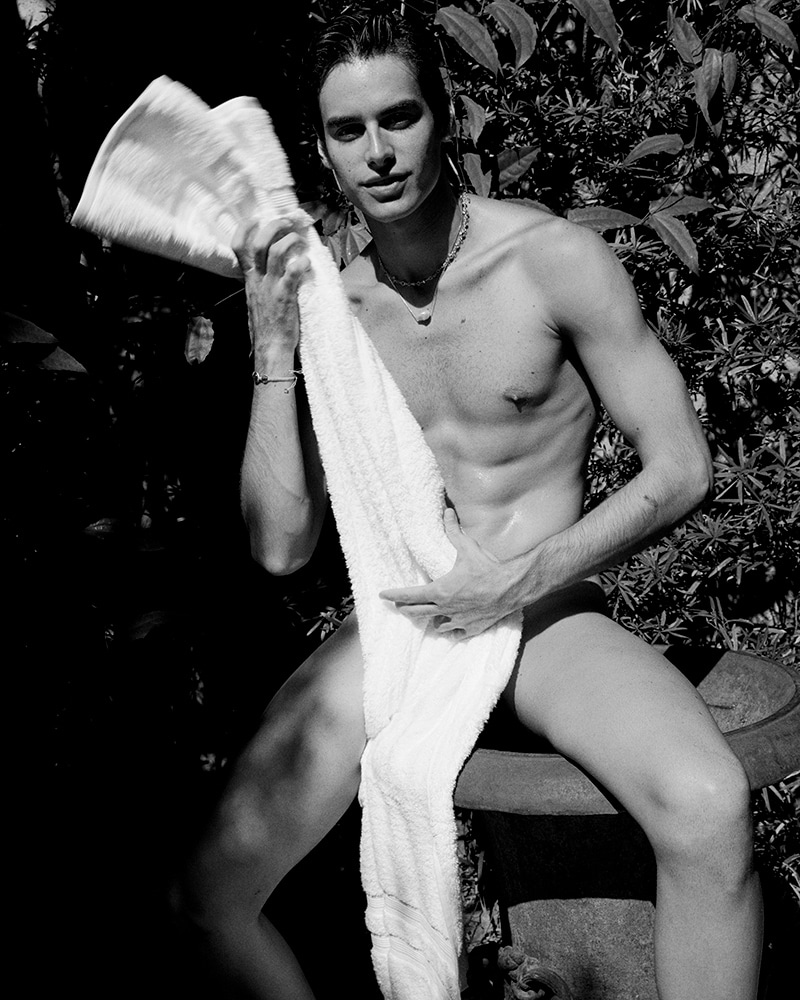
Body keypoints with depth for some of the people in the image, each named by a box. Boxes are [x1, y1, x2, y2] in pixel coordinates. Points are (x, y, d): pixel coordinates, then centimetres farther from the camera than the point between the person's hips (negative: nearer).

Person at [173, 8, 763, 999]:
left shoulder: (555, 259, -8)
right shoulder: (328, 306, 2)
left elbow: (681, 467, -5)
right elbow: (281, 546, -4)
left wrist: (524, 578, -16)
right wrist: (273, 347, -13)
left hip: (545, 614, -2)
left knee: (709, 807, -32)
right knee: (211, 890, -13)